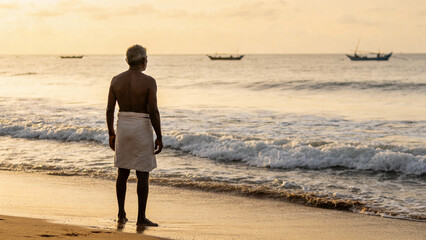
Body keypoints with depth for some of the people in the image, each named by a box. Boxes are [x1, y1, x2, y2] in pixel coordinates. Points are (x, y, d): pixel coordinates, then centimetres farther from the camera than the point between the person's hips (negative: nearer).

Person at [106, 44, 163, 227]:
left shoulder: (116, 80, 1)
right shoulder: (149, 82, -12)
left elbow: (109, 110, 2)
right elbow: (153, 112, -15)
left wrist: (111, 134, 12)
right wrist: (159, 137, -8)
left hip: (122, 127, 4)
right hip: (142, 129, -4)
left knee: (123, 173, 16)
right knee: (143, 175, 2)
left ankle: (121, 214, 19)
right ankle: (141, 218, 4)